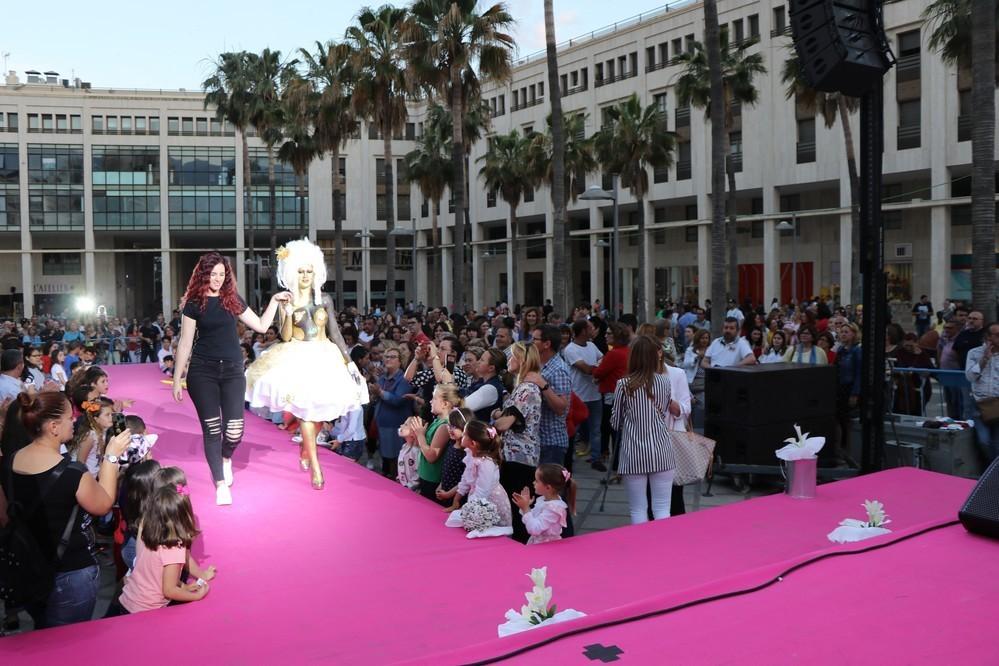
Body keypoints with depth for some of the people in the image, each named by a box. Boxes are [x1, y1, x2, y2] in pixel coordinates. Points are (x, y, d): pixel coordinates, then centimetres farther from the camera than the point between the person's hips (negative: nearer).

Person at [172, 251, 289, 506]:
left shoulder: (232, 299, 9)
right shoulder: (194, 303, 1)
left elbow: (261, 326, 15)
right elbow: (185, 344, 3)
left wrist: (274, 300, 10)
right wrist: (177, 379, 2)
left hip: (232, 370, 2)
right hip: (203, 371, -2)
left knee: (235, 428, -7)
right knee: (211, 428, -2)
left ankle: (226, 458, 28)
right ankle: (221, 484, 9)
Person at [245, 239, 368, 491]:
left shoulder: (324, 299, 5)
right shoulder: (286, 301, 1)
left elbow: (335, 333, 5)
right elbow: (285, 337, -6)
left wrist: (349, 361, 0)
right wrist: (288, 314, -23)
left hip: (325, 357, 3)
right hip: (297, 358, -3)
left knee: (319, 409, 4)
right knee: (304, 408, -13)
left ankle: (305, 448, 33)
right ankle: (315, 467, -11)